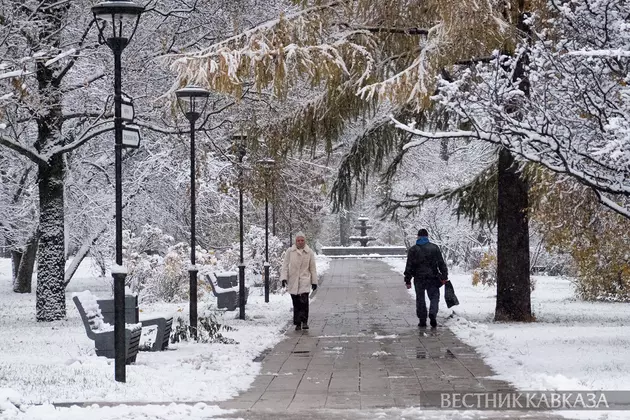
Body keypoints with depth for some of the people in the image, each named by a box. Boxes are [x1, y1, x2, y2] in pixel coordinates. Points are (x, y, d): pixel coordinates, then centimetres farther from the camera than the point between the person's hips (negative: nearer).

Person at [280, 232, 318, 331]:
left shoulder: (309, 252, 4)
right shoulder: (290, 251, 3)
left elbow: (313, 268, 9)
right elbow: (285, 265, 5)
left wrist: (314, 281, 9)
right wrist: (284, 277, -6)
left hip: (305, 281, -1)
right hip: (293, 281, 1)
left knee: (304, 301, -17)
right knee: (296, 303, 4)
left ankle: (304, 321, -10)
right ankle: (298, 323, 12)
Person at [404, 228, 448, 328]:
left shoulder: (413, 250, 2)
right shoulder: (434, 248, 3)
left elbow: (409, 266, 0)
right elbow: (441, 264, 2)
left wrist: (407, 280, 3)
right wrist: (444, 276, 6)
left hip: (419, 278, 0)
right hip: (432, 278, 0)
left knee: (420, 299, 8)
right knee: (434, 297, 7)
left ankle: (422, 320, 7)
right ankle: (433, 314, -16)